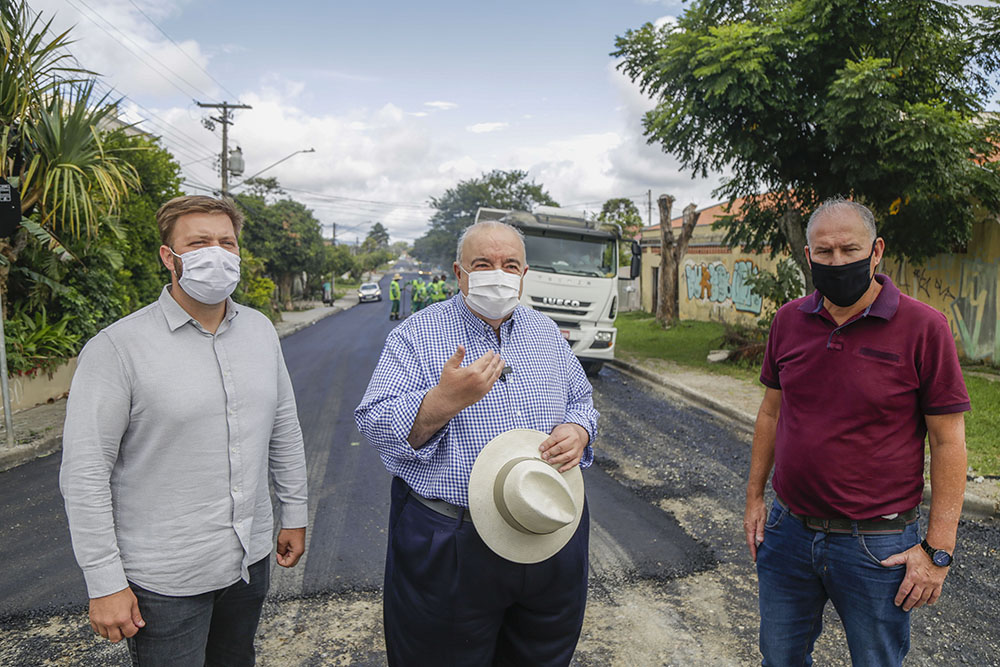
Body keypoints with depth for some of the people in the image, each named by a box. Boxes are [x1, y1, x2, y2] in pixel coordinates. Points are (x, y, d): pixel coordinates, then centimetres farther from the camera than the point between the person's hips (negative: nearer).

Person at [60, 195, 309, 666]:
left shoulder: (260, 330, 2)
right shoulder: (118, 348, -15)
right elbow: (84, 472, -14)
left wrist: (293, 513, 12)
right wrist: (105, 583, -13)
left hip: (251, 559, 5)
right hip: (165, 582, -5)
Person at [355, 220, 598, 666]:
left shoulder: (547, 333, 8)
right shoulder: (416, 336, -7)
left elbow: (581, 402, 17)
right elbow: (376, 427, -13)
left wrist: (578, 431, -7)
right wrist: (444, 400, -29)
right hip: (449, 543, -4)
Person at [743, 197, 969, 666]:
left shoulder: (923, 328, -12)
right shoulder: (789, 321, 1)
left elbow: (948, 441, -10)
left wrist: (938, 549, -11)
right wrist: (754, 498, 10)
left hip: (877, 547, -4)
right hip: (788, 531, 4)